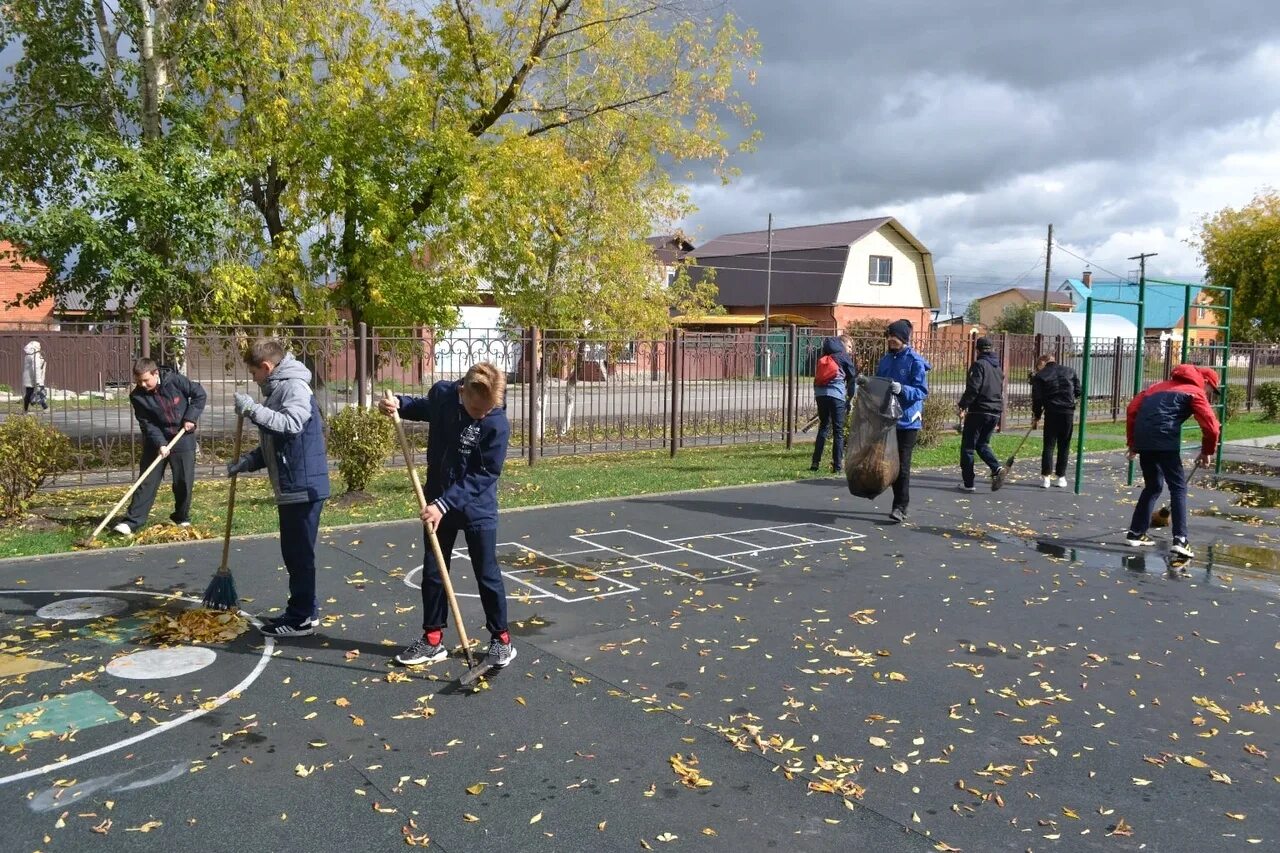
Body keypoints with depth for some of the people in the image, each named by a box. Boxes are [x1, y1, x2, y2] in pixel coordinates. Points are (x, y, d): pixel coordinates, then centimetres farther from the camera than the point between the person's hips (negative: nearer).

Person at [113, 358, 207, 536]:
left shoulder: (175, 381, -14)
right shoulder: (137, 396, -11)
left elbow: (200, 394, -4)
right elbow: (147, 424, -12)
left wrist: (191, 417, -12)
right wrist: (160, 444, -24)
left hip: (183, 439, -1)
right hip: (156, 442, 1)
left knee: (184, 481, 4)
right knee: (147, 482, -2)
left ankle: (182, 518, 21)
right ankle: (132, 522, -1)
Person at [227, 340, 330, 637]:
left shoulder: (295, 386, -12)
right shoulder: (277, 390, 19)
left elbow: (290, 424, -30)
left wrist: (252, 409, -27)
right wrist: (248, 461, 11)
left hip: (304, 486, -10)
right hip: (290, 487, 10)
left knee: (300, 553, -4)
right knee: (292, 552, 15)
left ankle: (301, 619, 4)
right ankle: (304, 611, 25)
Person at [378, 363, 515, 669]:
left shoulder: (497, 424, -23)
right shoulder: (442, 393, -10)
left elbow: (484, 475, -22)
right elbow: (425, 408, 15)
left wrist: (445, 503, -26)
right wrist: (399, 403, -4)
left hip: (478, 507, -4)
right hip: (438, 501, 4)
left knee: (487, 574, 5)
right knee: (432, 572, 11)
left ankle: (500, 638, 21)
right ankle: (433, 638, 25)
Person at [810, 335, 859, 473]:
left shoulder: (822, 360, 18)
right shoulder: (843, 357, 6)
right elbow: (853, 377, 6)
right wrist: (851, 396, 13)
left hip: (820, 394, 4)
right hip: (836, 395, -4)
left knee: (823, 427, 15)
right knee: (838, 430, 2)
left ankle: (815, 462, 9)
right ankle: (837, 465, 1)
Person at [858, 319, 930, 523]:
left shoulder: (915, 361, -9)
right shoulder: (885, 359, 11)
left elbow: (922, 391, -14)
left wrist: (902, 389, -30)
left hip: (907, 420, -7)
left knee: (902, 465, -6)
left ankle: (900, 507, -2)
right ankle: (900, 503, 25)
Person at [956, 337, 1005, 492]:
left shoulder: (979, 364, -9)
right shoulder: (998, 368, 16)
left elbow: (973, 388, -18)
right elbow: (1001, 391, 20)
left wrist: (962, 406, -13)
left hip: (978, 411, -7)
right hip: (995, 413, 7)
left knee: (968, 447, 2)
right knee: (982, 445, 19)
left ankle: (968, 483, 3)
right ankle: (997, 468, -5)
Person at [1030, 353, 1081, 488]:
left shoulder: (1040, 376, 1)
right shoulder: (1070, 371, 11)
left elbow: (1037, 399, -2)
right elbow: (1079, 392, 11)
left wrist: (1036, 417, 6)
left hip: (1051, 412, -2)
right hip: (1068, 412, 2)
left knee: (1049, 445, 3)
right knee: (1064, 446, 9)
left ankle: (1045, 477, -3)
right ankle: (1060, 477, 10)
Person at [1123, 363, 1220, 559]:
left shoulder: (1163, 385, 29)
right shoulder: (1195, 392, 10)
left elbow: (1132, 408, 20)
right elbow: (1211, 426, -2)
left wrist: (1132, 441, 23)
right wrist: (1207, 452, 14)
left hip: (1143, 439, 6)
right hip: (1165, 440, -6)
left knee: (1153, 486, 21)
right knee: (1178, 487, 2)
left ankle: (1136, 533, 22)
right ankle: (1179, 540, -8)